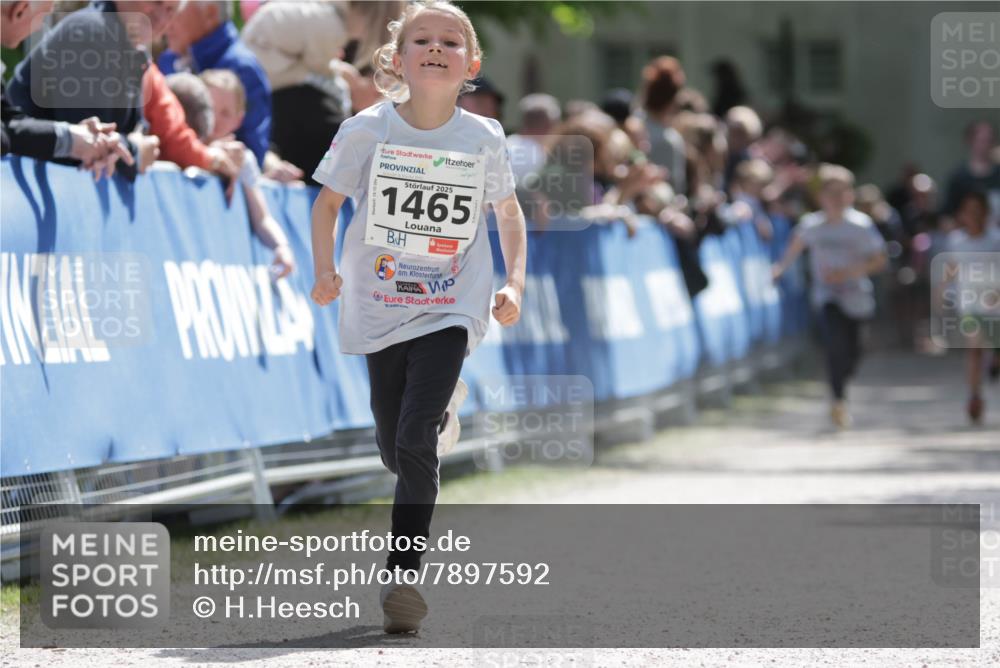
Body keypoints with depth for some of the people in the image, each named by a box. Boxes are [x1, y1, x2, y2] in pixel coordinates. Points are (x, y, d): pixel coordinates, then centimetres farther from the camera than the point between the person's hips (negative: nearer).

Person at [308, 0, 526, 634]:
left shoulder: (484, 138, -5)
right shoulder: (366, 130, -7)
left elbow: (509, 211, 11)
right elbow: (328, 201, 5)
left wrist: (514, 283, 0)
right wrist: (325, 269, -10)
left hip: (450, 312, -2)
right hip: (380, 312, 2)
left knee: (416, 445, -17)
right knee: (394, 452, 14)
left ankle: (403, 575, -12)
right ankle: (440, 406, 51)